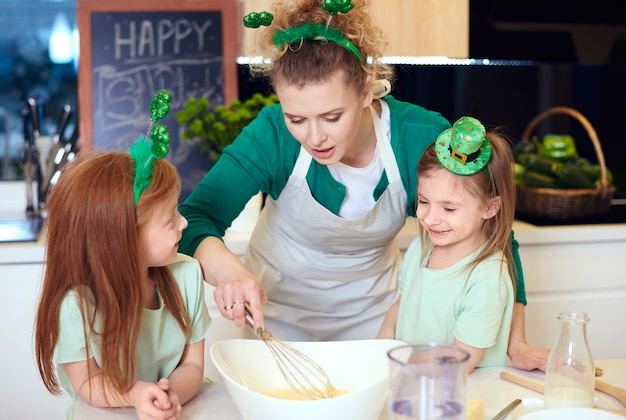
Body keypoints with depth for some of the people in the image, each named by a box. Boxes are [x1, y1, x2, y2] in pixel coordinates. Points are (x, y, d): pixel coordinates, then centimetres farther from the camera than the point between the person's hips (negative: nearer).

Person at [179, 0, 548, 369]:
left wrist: (515, 341, -19)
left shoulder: (422, 138, -27)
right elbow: (193, 219, -32)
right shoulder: (273, 134, -29)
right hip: (277, 308, -1)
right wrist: (228, 269, -54)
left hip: (370, 311, 1)